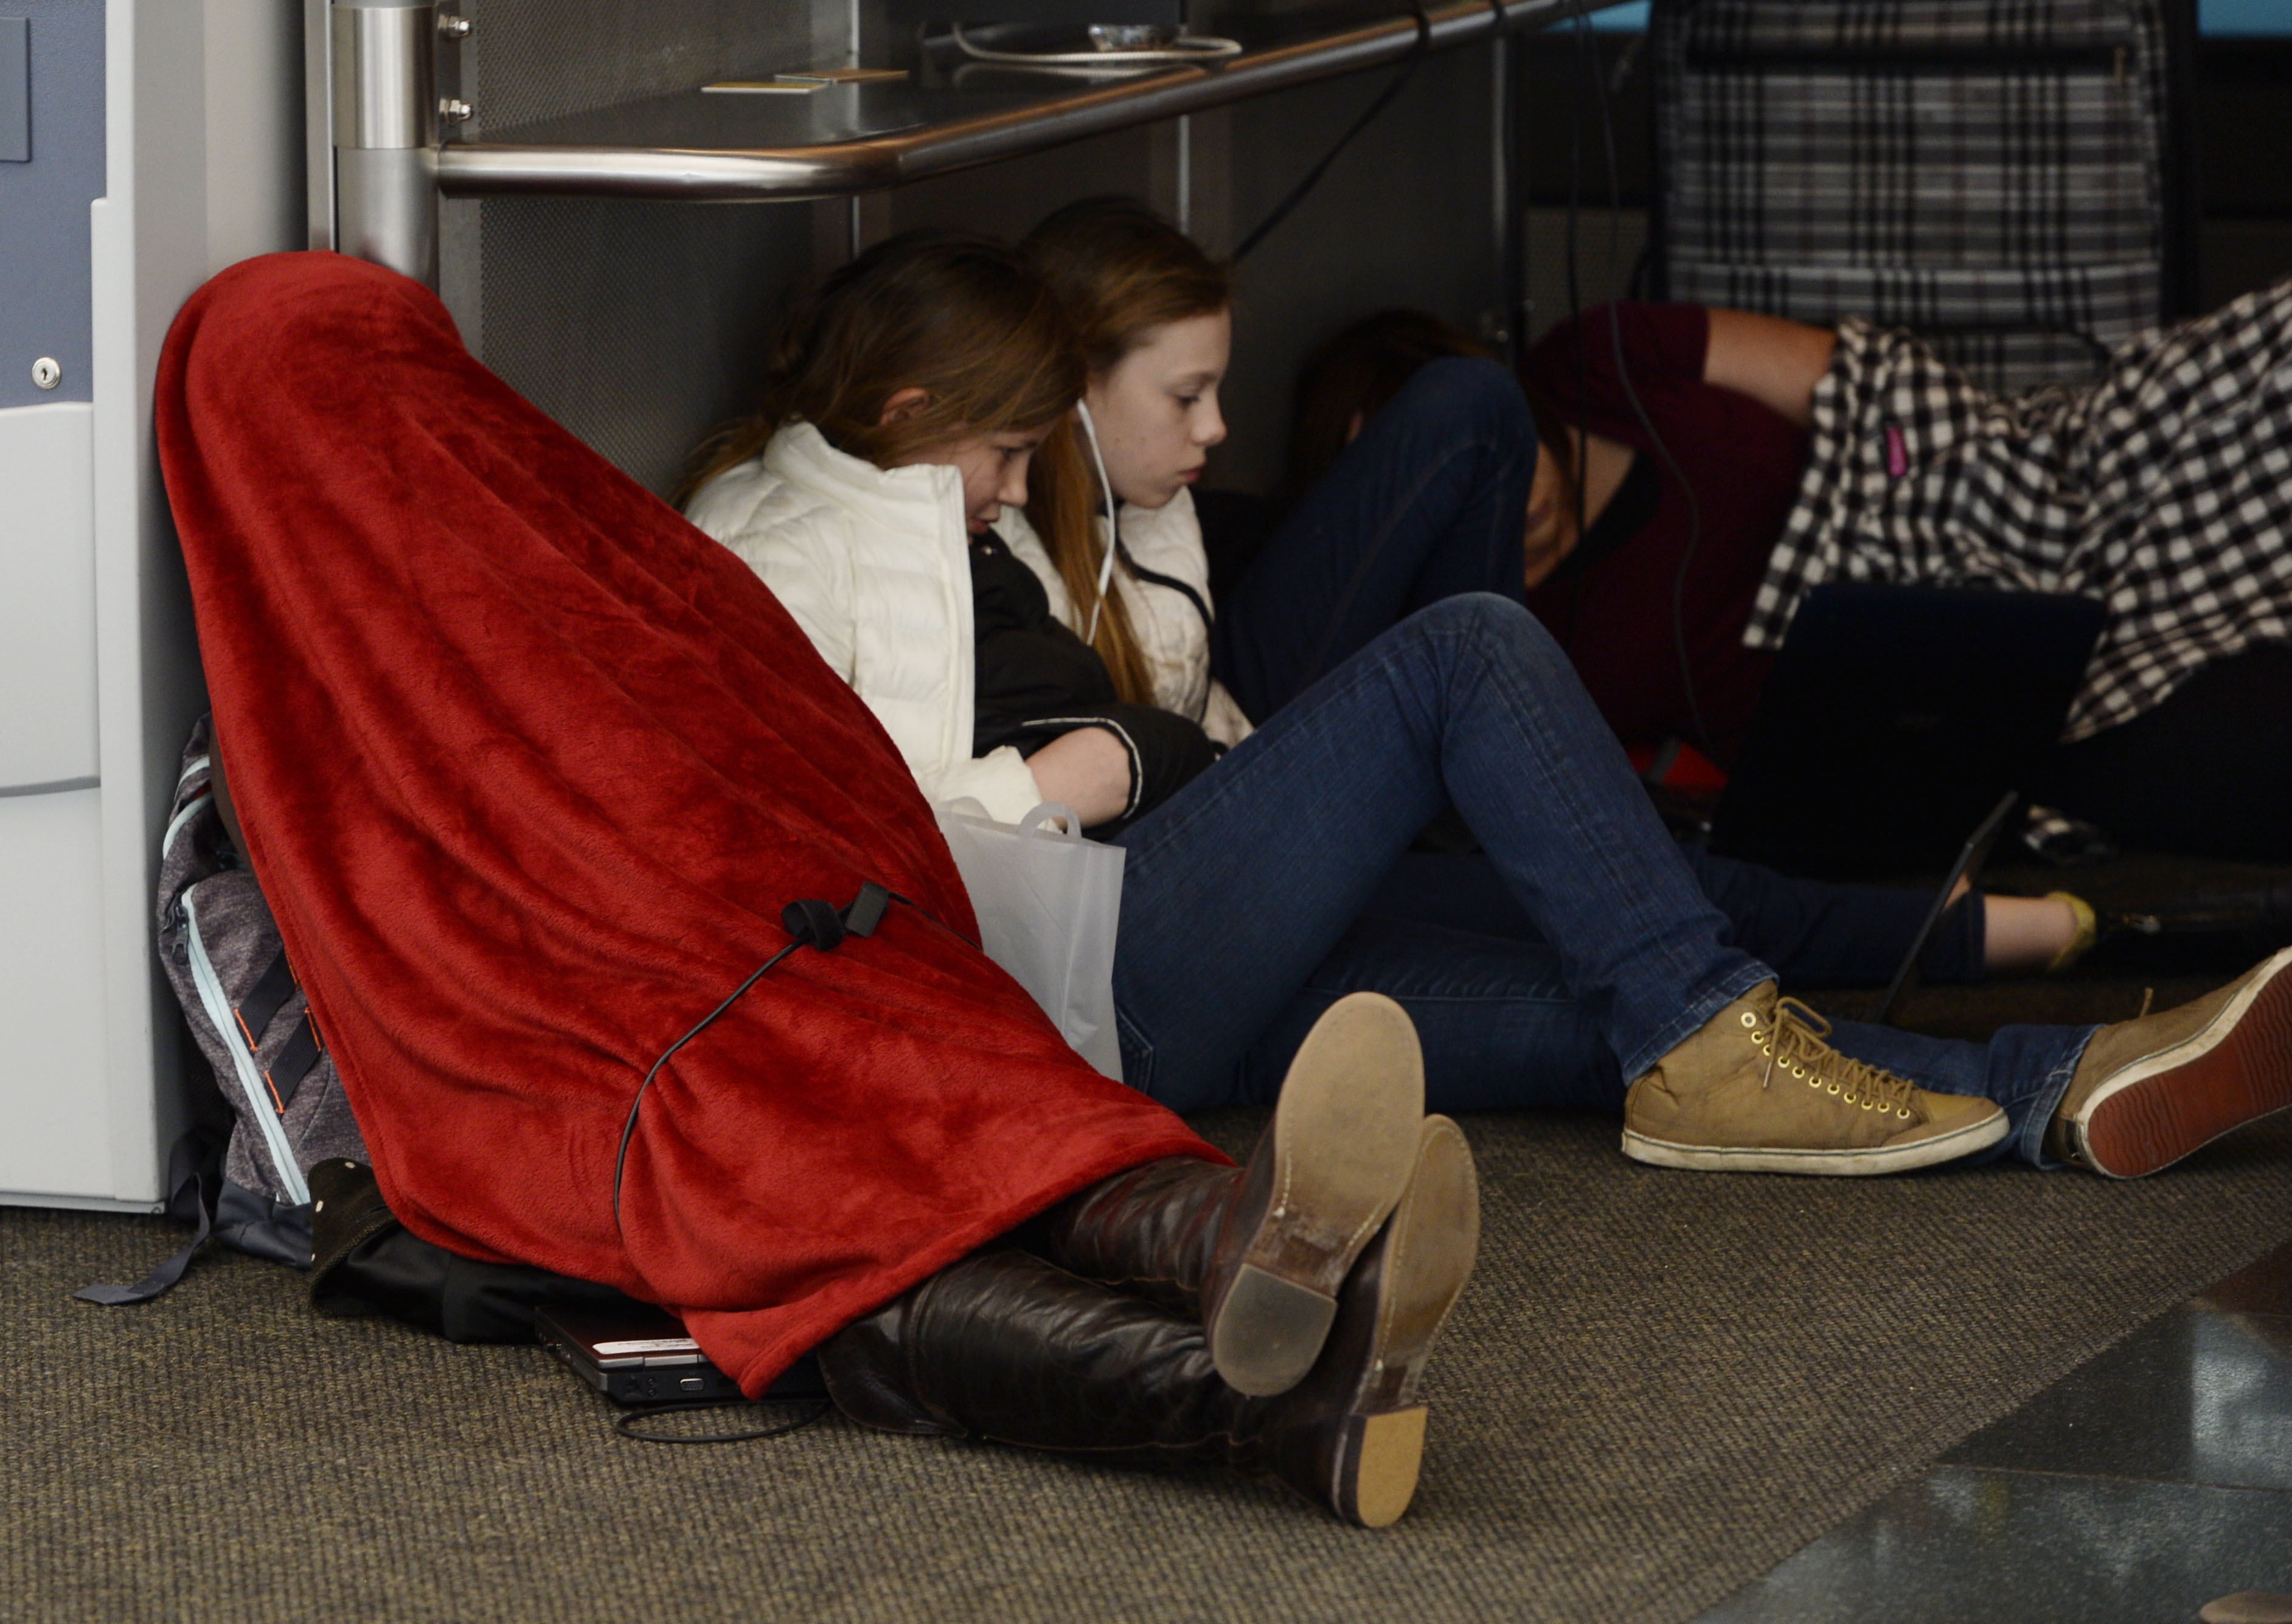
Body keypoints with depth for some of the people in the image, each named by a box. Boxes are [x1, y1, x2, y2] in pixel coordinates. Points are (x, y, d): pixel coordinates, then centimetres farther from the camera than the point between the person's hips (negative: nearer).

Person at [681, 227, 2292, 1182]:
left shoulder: (945, 523, 29)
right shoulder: (786, 544, -2)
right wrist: (1049, 784, -10)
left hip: (1189, 977, 9)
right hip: (1073, 976, -9)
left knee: (1602, 1010, -10)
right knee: (1472, 650, -16)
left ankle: (2068, 1094, -24)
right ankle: (1702, 1041, -16)